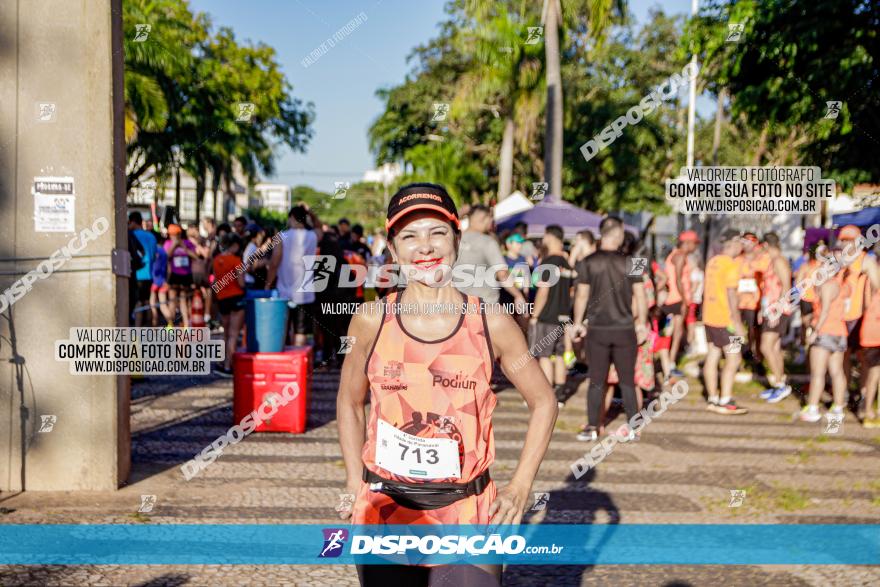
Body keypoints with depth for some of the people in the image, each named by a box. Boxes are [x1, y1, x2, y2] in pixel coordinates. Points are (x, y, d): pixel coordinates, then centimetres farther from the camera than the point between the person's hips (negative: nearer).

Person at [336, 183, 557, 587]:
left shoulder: (490, 322, -5)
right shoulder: (371, 320, -3)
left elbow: (543, 402, 6)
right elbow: (350, 403, 11)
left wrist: (521, 487, -1)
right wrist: (355, 486, 5)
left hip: (468, 518, -1)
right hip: (385, 515, 1)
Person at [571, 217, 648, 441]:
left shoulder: (589, 262, -4)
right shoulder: (630, 262, -3)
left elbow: (581, 296, -1)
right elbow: (640, 298, -1)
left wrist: (578, 323, 9)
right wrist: (641, 324, 10)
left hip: (597, 330, 0)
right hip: (625, 330, 0)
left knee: (597, 380, 6)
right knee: (627, 381, 10)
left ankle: (592, 427, 8)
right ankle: (632, 427, 14)